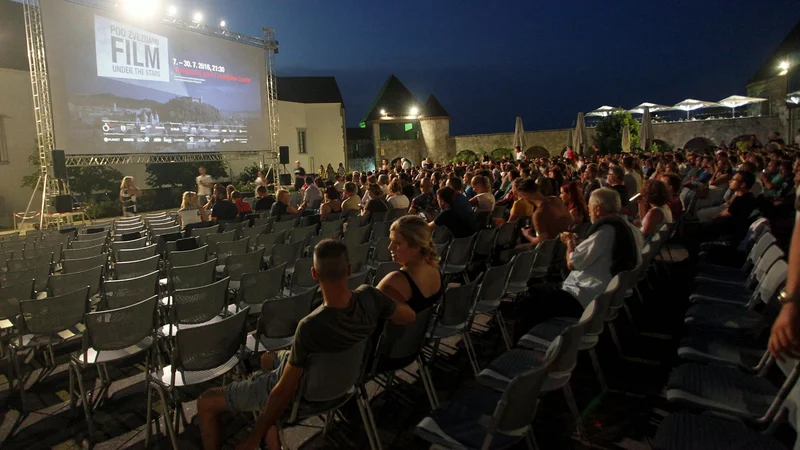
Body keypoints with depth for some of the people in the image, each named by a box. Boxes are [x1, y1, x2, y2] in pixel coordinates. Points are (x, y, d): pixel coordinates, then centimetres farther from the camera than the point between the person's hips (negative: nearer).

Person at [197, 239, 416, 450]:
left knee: (206, 402, 5)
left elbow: (285, 391, -28)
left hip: (299, 388, -6)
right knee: (267, 358, 33)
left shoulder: (310, 327, -39)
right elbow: (410, 316, -8)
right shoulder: (369, 297, -26)